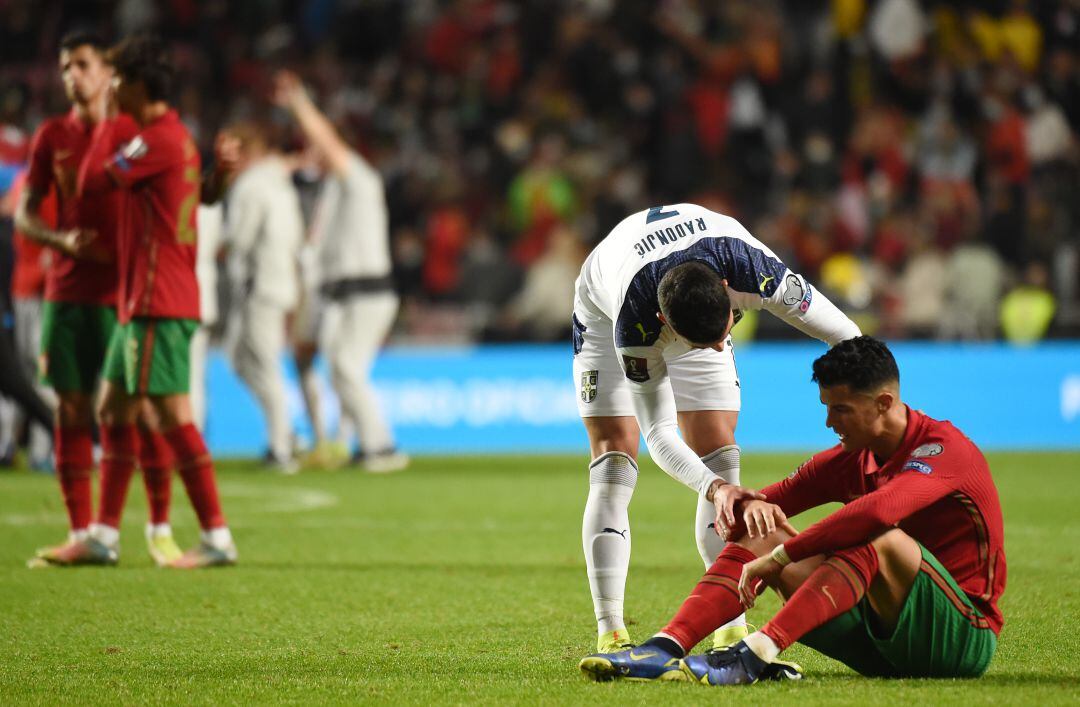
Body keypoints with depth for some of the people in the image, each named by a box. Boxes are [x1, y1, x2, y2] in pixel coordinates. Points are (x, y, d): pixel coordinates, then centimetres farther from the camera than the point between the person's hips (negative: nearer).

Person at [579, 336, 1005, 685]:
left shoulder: (945, 448, -15)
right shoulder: (848, 460, 9)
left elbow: (879, 510, -34)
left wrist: (778, 558, -32)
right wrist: (746, 502, -16)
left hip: (966, 636, -7)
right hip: (884, 643, 7)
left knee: (879, 538, -34)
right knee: (760, 534, -3)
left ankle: (754, 657, -45)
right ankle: (665, 649, -23)